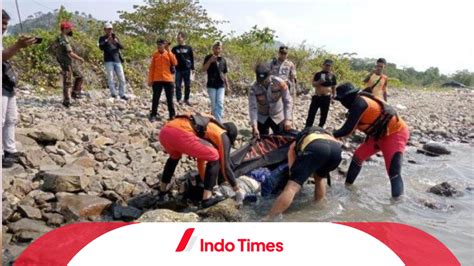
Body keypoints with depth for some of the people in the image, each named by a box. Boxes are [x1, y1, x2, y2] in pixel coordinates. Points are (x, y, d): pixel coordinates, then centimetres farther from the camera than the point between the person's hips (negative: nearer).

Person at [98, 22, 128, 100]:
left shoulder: (115, 37, 17)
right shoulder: (102, 38, 8)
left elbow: (122, 47, 5)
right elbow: (101, 47, -9)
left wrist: (117, 42, -15)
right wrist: (107, 41, -21)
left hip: (117, 60, 3)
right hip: (108, 61, -3)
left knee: (122, 78, 0)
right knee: (110, 78, -9)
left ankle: (122, 94, 8)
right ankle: (113, 93, -4)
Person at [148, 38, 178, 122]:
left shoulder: (169, 54, 3)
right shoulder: (155, 55, 5)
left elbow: (175, 63, -14)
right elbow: (152, 68, 6)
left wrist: (169, 51, -14)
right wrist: (150, 80, 1)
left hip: (168, 80, 0)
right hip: (157, 80, 0)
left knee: (170, 99, 6)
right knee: (155, 98, 3)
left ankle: (172, 115, 12)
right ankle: (153, 115, 10)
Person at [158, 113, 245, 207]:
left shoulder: (207, 127, 39)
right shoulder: (222, 135, 18)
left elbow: (200, 160, 47)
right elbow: (225, 167, 13)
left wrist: (208, 183, 56)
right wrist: (238, 190, 24)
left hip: (164, 132, 9)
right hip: (180, 133, -9)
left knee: (174, 156, 40)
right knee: (214, 157, 9)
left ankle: (162, 191, 43)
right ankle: (207, 198, 6)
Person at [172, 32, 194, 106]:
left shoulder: (189, 48, 5)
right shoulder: (175, 48, 8)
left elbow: (192, 59, 7)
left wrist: (192, 68, 1)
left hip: (187, 70, -1)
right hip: (178, 70, 1)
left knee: (187, 85, 4)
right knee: (178, 85, 1)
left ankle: (186, 99, 14)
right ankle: (178, 100, 7)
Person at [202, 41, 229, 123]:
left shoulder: (223, 60, 10)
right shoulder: (209, 57, 1)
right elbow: (204, 69, -9)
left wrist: (227, 85, 13)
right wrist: (210, 61, -22)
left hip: (221, 85, 2)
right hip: (211, 85, -2)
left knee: (220, 104, -8)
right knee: (214, 105, 4)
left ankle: (219, 121, -7)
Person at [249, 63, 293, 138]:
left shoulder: (280, 83, -21)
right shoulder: (254, 88, -21)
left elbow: (288, 101, -17)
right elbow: (252, 108, -24)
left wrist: (288, 119, -27)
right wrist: (254, 127, -33)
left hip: (278, 118, 0)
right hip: (261, 119, 0)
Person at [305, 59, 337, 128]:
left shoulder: (332, 76, 3)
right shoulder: (318, 74, -1)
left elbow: (334, 87, 9)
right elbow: (313, 84, -8)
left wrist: (333, 97, 8)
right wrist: (319, 82, -27)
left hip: (326, 97, 1)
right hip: (317, 96, -1)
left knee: (324, 114, 8)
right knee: (311, 113, -2)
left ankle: (320, 128, 21)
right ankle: (307, 128, 4)